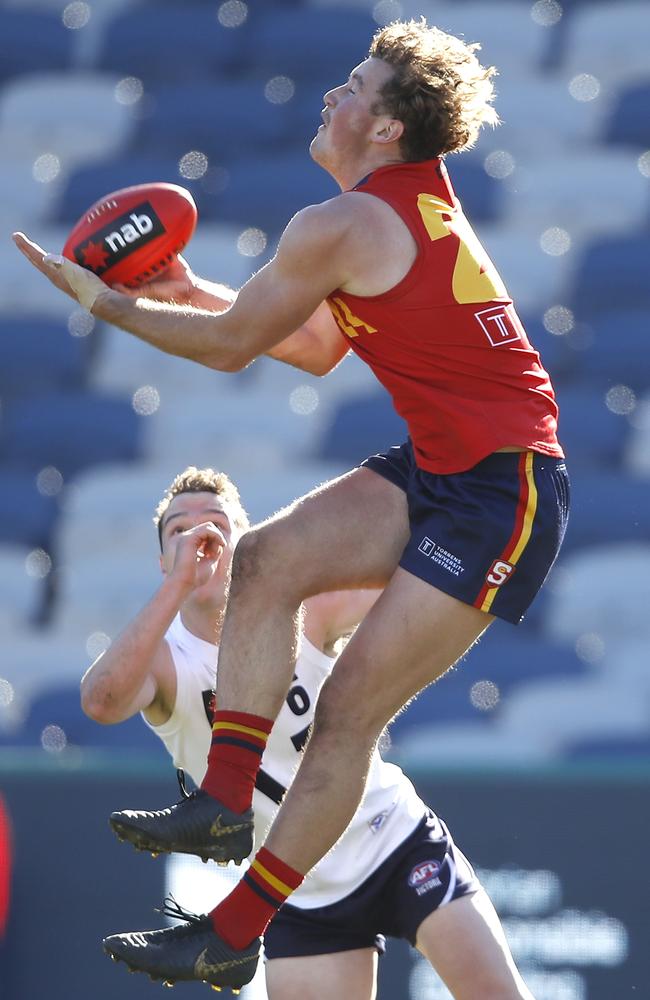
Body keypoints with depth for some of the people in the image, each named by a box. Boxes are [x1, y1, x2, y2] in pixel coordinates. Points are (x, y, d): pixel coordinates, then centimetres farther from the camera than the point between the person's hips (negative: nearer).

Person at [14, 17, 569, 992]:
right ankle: (226, 798, -4)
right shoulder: (415, 202, 13)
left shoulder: (342, 227, -17)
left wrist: (103, 300, 4)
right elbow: (319, 348, 23)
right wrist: (193, 290, 22)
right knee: (269, 557, -1)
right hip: (439, 467, 10)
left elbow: (229, 345, -7)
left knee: (350, 707, -8)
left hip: (499, 495, -10)